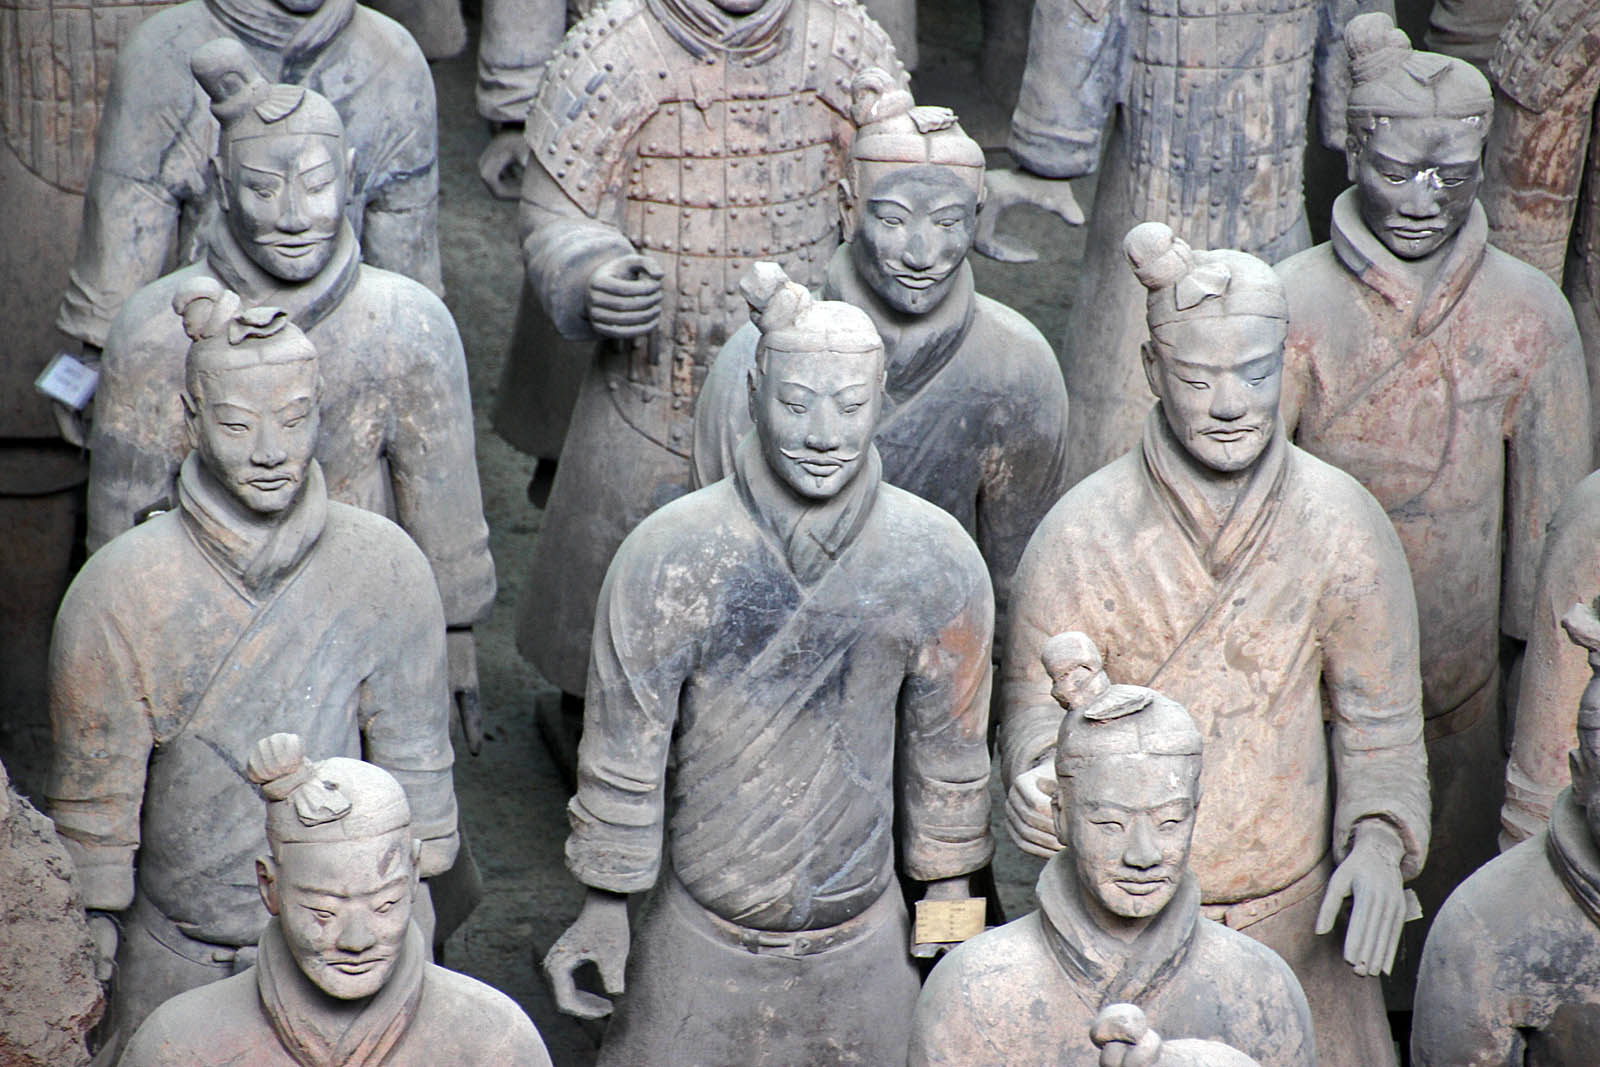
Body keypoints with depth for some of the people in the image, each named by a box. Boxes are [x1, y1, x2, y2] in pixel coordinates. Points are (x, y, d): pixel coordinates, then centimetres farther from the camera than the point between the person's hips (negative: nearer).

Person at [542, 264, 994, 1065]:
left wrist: (947, 896, 10)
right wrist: (605, 905, -1)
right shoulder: (667, 559, -16)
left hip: (863, 936, 1)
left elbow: (947, 742, 2)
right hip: (699, 931, -1)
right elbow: (622, 744, -7)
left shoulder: (938, 564, -11)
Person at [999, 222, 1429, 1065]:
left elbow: (1378, 709, 1)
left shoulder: (1344, 527, -7)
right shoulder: (1081, 536, -13)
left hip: (1293, 914, 1)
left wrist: (1381, 840, -13)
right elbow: (1036, 701, -6)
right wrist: (1038, 784, -27)